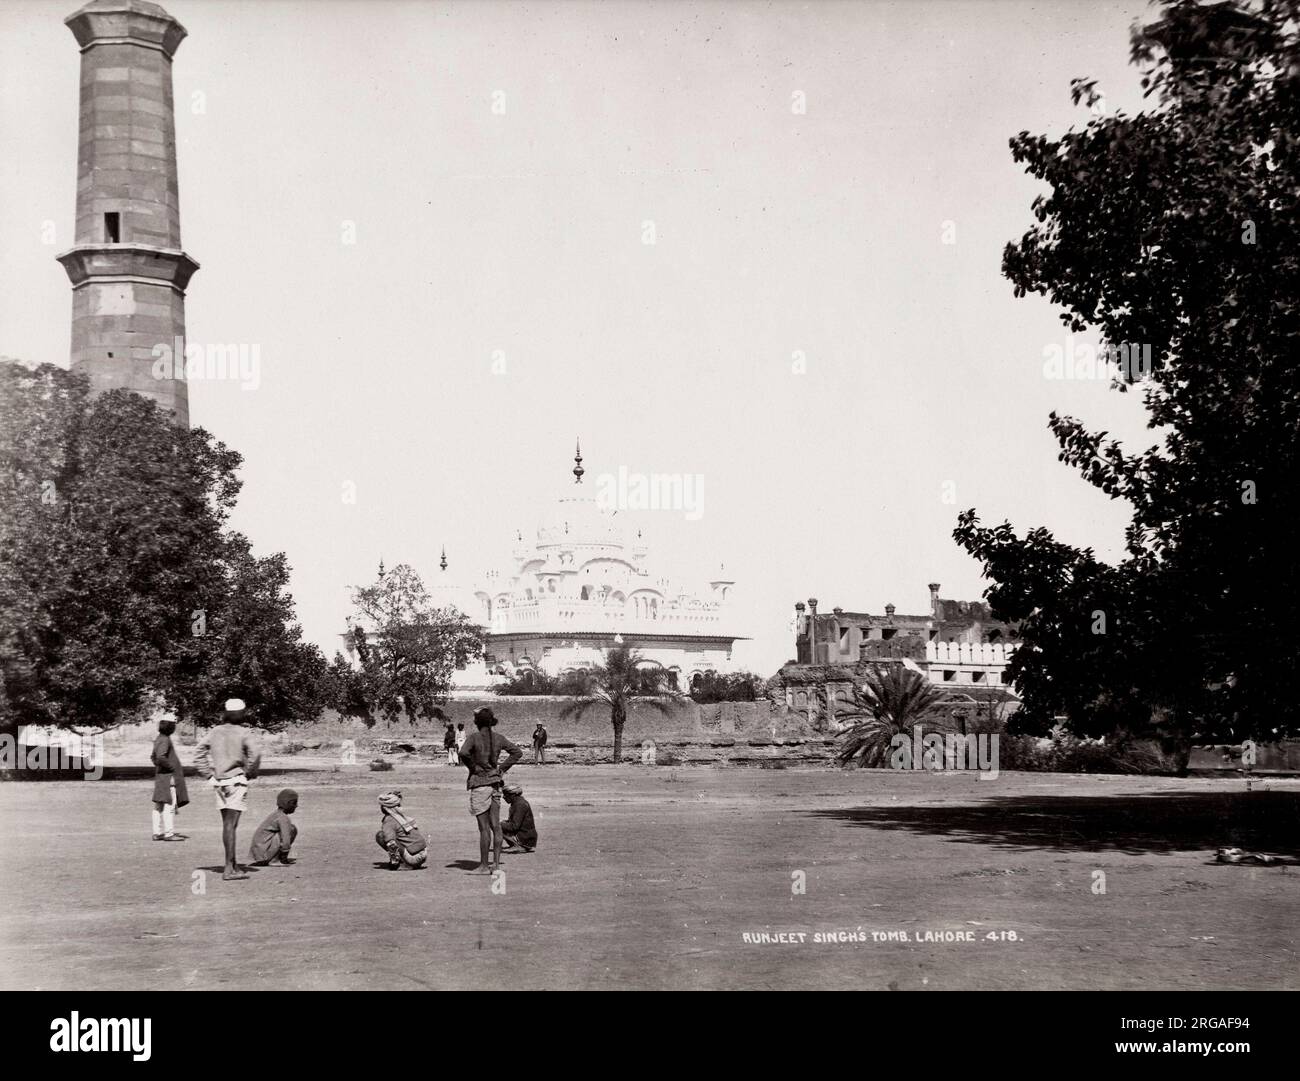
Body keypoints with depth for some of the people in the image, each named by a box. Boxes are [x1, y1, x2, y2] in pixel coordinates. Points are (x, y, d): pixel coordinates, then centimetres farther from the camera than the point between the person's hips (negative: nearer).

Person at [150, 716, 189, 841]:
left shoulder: (160, 739, 16)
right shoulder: (164, 740, -15)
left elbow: (153, 757, 24)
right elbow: (160, 757, -28)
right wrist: (172, 767, -16)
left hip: (162, 776, 11)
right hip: (168, 776, -11)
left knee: (159, 806, 11)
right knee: (169, 805, -9)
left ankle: (158, 832, 15)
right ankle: (169, 833, -9)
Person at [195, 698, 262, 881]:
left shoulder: (214, 732, 7)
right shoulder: (243, 733, -8)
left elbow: (199, 755, 6)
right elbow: (255, 755, -20)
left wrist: (209, 774, 9)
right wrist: (250, 773, -5)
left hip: (219, 782, 6)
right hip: (236, 781, -5)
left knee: (227, 824, 14)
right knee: (231, 825, -7)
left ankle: (233, 865, 24)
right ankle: (229, 869, -8)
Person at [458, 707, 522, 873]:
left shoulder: (474, 738, -10)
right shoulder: (499, 739, 6)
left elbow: (463, 753, -28)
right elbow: (517, 752, 12)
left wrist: (472, 767, -11)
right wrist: (502, 768, 10)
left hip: (480, 784, -5)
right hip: (495, 783, 5)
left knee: (484, 827, -3)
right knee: (496, 825, 8)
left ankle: (484, 866, 1)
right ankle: (496, 863, 11)